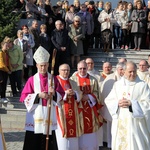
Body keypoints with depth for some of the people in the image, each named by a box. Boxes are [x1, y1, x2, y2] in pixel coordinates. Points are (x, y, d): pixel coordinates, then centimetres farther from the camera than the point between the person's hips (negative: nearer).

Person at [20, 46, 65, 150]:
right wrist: (38, 95, -14)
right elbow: (24, 97, -3)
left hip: (49, 116, 1)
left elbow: (61, 95, 6)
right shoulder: (32, 80, 1)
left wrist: (54, 93, -14)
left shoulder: (54, 79, 6)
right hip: (35, 116, -1)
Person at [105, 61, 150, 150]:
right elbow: (108, 100, 7)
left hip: (135, 123, -3)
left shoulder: (143, 85, -1)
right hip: (119, 122, 3)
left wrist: (131, 103, -16)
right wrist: (118, 103, -13)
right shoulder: (117, 84, 9)